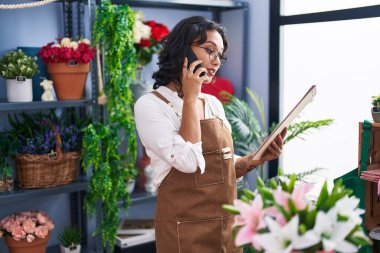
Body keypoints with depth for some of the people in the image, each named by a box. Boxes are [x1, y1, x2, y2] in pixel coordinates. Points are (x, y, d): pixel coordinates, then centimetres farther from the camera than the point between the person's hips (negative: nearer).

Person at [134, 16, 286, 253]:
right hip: (185, 231, -6)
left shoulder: (214, 104, 7)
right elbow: (188, 162, -24)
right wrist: (190, 98, -16)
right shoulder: (150, 104, -11)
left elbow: (224, 169, 13)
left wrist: (257, 158, -5)